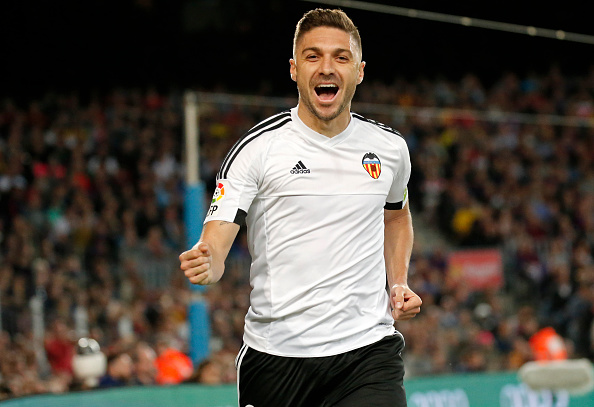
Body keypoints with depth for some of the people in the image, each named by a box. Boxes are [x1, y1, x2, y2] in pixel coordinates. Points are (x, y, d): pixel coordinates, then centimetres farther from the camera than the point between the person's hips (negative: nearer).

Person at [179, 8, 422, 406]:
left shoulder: (390, 148, 7)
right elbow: (214, 244, -11)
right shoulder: (258, 148, -5)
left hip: (368, 348, 1)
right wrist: (206, 264, -33)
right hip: (275, 354, -1)